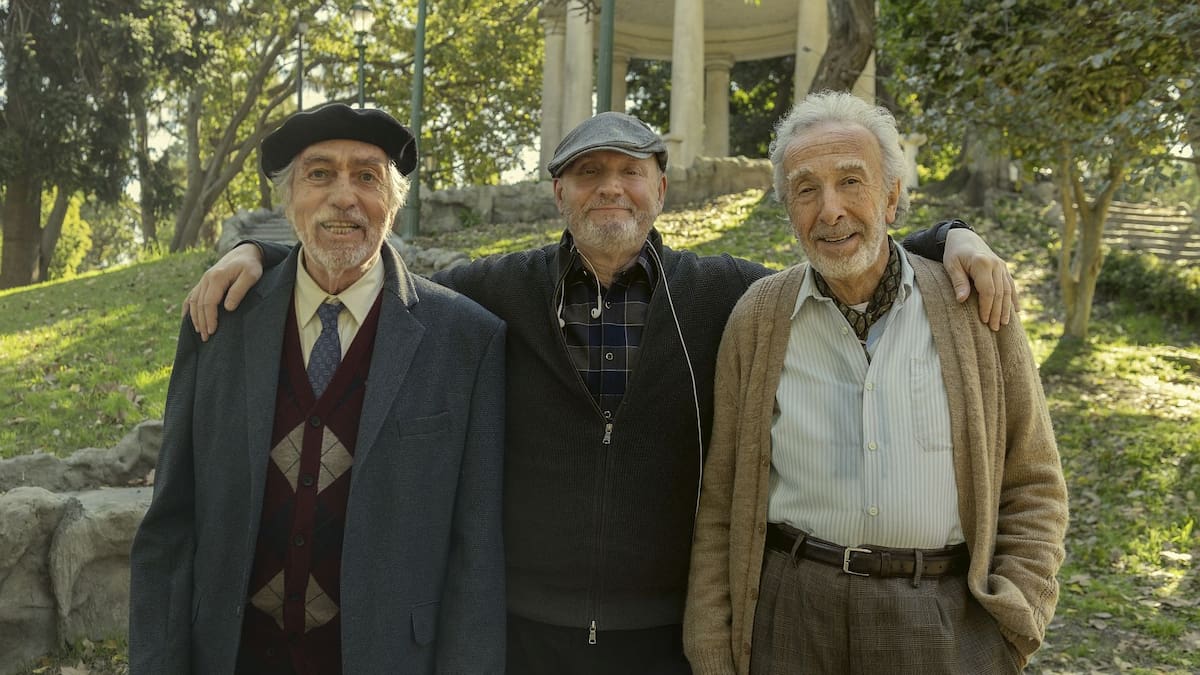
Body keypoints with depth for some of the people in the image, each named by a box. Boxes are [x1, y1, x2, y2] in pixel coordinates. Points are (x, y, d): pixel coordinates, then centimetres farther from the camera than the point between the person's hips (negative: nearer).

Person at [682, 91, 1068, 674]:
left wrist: (1013, 622, -5)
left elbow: (1031, 485, 5)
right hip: (792, 615, 1)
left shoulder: (974, 309, -2)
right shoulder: (757, 319, -1)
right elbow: (721, 501, 2)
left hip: (948, 620, 0)